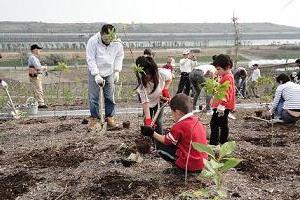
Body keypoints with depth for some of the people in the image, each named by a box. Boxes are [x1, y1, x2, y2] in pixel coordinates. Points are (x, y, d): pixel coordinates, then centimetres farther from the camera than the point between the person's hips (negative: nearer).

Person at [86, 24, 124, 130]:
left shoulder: (117, 43, -10)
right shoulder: (93, 41, -19)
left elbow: (119, 57, 5)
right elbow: (90, 59, -17)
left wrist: (117, 71, -4)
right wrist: (96, 75, -23)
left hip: (109, 73, 2)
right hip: (95, 73, -2)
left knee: (110, 97, 5)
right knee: (94, 97, -2)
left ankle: (110, 117, 17)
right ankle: (94, 118, 9)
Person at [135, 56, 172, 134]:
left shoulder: (162, 73, -34)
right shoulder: (141, 82, -37)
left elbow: (169, 78, -7)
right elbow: (145, 101, -36)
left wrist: (165, 89, -21)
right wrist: (147, 118, -42)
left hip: (159, 98, 0)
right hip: (148, 100, 0)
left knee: (158, 121, -8)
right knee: (148, 122, -4)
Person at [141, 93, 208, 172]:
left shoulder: (179, 126, -17)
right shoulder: (197, 120, 4)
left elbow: (166, 141, 0)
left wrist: (152, 133, 11)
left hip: (190, 165, -8)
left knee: (161, 146, 1)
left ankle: (181, 168, 2)